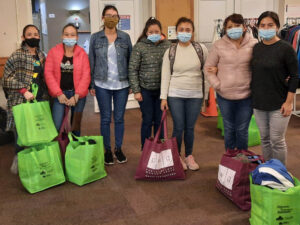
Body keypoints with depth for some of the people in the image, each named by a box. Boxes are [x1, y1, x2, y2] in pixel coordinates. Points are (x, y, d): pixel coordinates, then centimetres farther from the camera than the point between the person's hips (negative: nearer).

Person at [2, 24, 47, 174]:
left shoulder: (41, 56, 14)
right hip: (21, 100, -4)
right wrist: (24, 90, -14)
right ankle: (18, 158, 17)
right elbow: (7, 77, -7)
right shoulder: (17, 56, -3)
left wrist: (45, 96, 11)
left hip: (40, 99, 5)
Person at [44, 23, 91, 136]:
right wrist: (58, 93, -9)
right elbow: (48, 73, -1)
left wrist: (76, 96, -10)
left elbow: (86, 75, -3)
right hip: (59, 94, 0)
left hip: (78, 94, 1)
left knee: (76, 125, 11)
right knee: (56, 126, -9)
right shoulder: (53, 52, 2)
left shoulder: (82, 53, 1)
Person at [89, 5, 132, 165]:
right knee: (105, 119, 6)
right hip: (102, 85, -1)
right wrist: (92, 85, 0)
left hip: (122, 85, 1)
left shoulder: (125, 37, 4)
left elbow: (130, 60, 6)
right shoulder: (95, 38, 2)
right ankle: (107, 150, 20)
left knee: (119, 118, 8)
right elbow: (91, 62, 4)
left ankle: (118, 149, 23)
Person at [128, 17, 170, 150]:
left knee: (160, 120, 10)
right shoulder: (139, 47, -5)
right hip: (146, 90, -2)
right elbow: (133, 69, -4)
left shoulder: (167, 45, 2)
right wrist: (136, 90, -8)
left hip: (161, 89, 2)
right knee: (147, 120, 5)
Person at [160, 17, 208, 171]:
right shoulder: (170, 51, 0)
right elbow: (165, 76, 0)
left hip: (195, 95, 1)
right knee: (178, 127, 1)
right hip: (175, 95, -1)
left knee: (190, 127, 10)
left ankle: (189, 156, 26)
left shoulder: (201, 49, 1)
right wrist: (164, 97, -4)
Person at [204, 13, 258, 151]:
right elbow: (208, 68, 3)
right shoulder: (219, 45, -2)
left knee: (242, 130, 10)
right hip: (225, 96, 1)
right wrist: (217, 85, -6)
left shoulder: (254, 45, -4)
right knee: (229, 129, 15)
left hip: (246, 95, -1)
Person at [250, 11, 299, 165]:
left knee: (277, 141, 2)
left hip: (278, 104, -5)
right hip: (258, 102, 5)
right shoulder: (256, 48, 6)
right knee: (264, 139, 15)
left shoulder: (285, 48, -10)